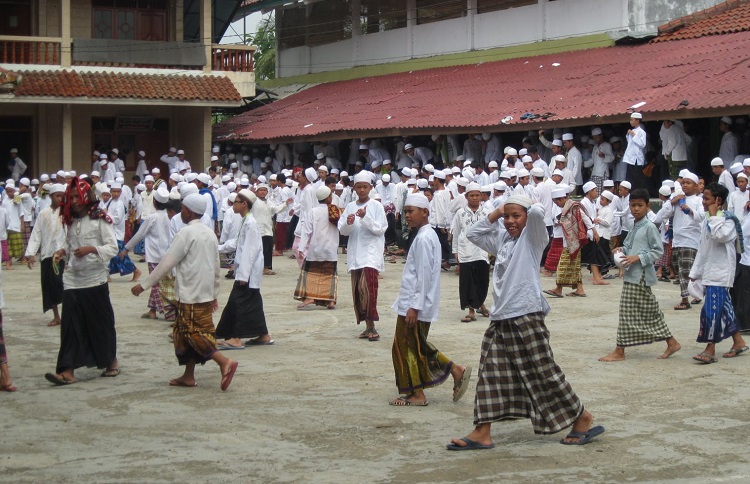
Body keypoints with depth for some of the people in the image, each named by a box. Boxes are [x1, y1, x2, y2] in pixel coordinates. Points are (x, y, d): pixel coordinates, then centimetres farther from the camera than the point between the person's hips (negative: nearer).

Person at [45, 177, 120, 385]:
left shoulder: (100, 219, -6)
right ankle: (67, 370, -4)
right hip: (72, 280, 5)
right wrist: (62, 252, 0)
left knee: (101, 322, 6)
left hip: (95, 280, -5)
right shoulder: (72, 221, 11)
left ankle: (111, 362, 25)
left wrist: (92, 249, -23)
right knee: (70, 325, -2)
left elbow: (113, 248, -9)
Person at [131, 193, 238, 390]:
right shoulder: (209, 233, 11)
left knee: (193, 334, -6)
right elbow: (216, 267, 16)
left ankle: (224, 362, -20)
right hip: (206, 293, 8)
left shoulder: (186, 233, -13)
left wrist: (143, 285, -10)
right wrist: (214, 294, 24)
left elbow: (167, 263, -15)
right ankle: (188, 376, 15)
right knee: (185, 333, 14)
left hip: (191, 295, -8)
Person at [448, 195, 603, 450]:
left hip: (526, 317, -7)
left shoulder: (531, 238, -4)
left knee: (544, 373, -2)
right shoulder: (502, 238, 17)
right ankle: (482, 434, 7)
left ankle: (582, 418, 13)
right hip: (501, 320, 7)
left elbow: (537, 212, -23)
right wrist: (495, 213, 14)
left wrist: (530, 207, 1)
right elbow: (473, 234, 24)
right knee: (490, 374, 4)